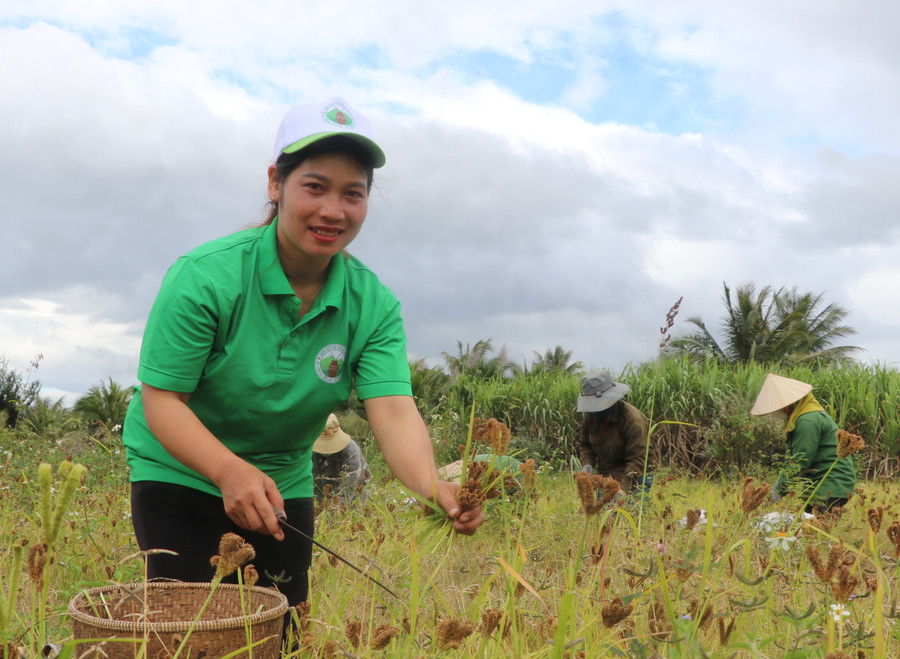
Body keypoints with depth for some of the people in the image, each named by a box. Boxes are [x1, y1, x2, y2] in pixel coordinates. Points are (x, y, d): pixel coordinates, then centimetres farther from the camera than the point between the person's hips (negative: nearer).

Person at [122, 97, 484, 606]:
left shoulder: (374, 305, -13)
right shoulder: (204, 277, -23)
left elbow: (394, 411, -23)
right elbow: (161, 399, -22)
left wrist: (433, 487, -44)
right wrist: (230, 471, -39)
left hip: (285, 485, 4)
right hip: (181, 473, -3)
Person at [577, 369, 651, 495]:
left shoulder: (633, 420, -17)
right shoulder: (591, 416, 2)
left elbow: (637, 460, -20)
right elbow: (585, 445, 17)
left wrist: (623, 488, -31)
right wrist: (587, 463, -5)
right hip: (602, 476, 5)